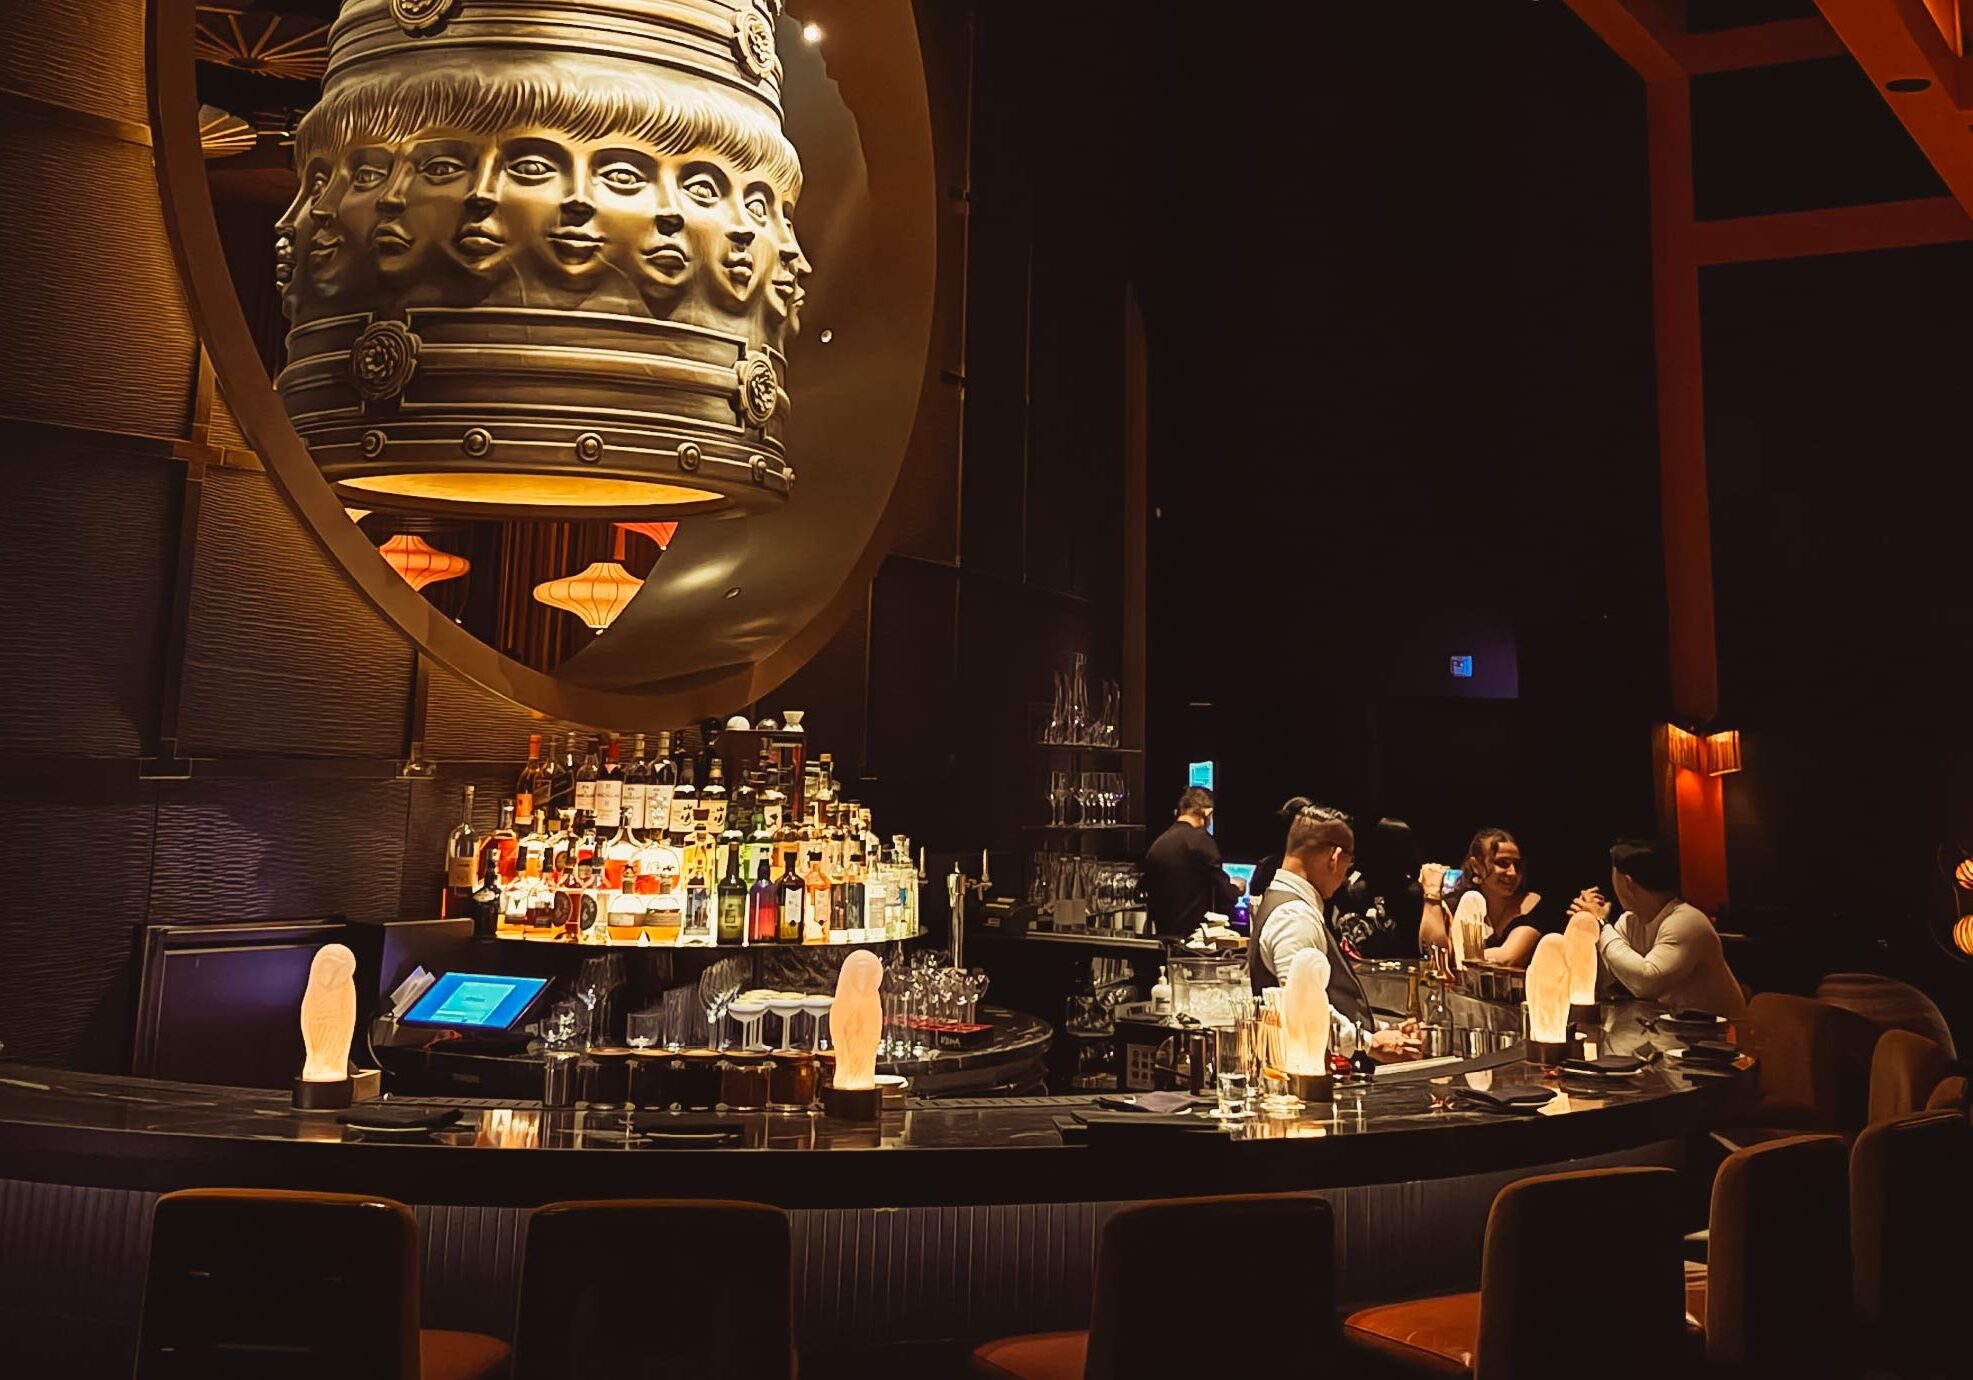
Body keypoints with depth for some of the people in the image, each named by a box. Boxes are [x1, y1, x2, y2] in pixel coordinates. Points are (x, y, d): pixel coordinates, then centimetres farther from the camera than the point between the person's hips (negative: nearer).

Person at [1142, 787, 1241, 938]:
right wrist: (1236, 889, 12)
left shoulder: (1156, 845, 9)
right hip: (1195, 932, -7)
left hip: (1164, 935, 7)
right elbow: (1223, 893, -10)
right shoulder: (1199, 839, -11)